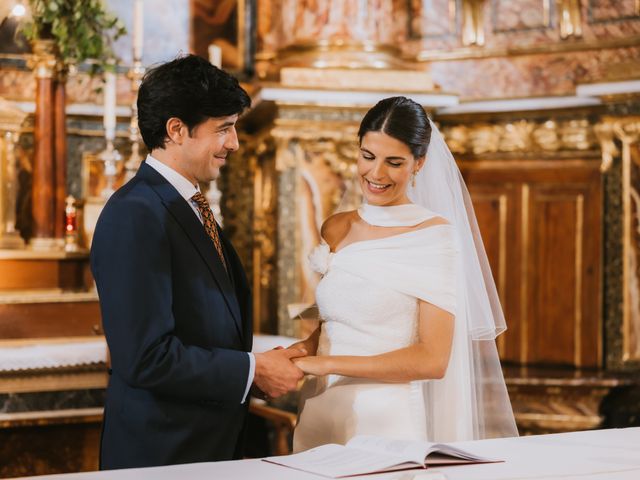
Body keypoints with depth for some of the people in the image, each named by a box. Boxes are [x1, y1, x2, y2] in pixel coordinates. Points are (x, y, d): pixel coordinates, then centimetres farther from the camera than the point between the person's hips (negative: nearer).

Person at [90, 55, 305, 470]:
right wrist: (252, 370, -16)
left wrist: (261, 361, 2)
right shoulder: (135, 216, -19)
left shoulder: (192, 208, 12)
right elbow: (146, 357, -25)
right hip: (161, 453, -9)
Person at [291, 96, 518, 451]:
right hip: (319, 417, 5)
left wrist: (326, 364, -15)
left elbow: (432, 360, -15)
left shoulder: (434, 236, -9)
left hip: (386, 422, -5)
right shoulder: (335, 229, 7)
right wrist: (296, 354, -3)